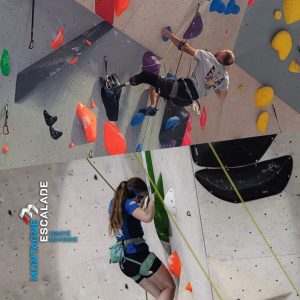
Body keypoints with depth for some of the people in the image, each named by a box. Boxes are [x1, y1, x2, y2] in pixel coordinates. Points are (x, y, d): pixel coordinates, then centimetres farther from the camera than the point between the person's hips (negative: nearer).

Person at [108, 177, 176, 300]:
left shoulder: (114, 202, 14)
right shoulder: (128, 203, -12)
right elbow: (147, 217, -28)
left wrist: (142, 203, 19)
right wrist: (152, 200, -12)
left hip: (125, 261, 9)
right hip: (138, 254, -9)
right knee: (170, 287, 3)